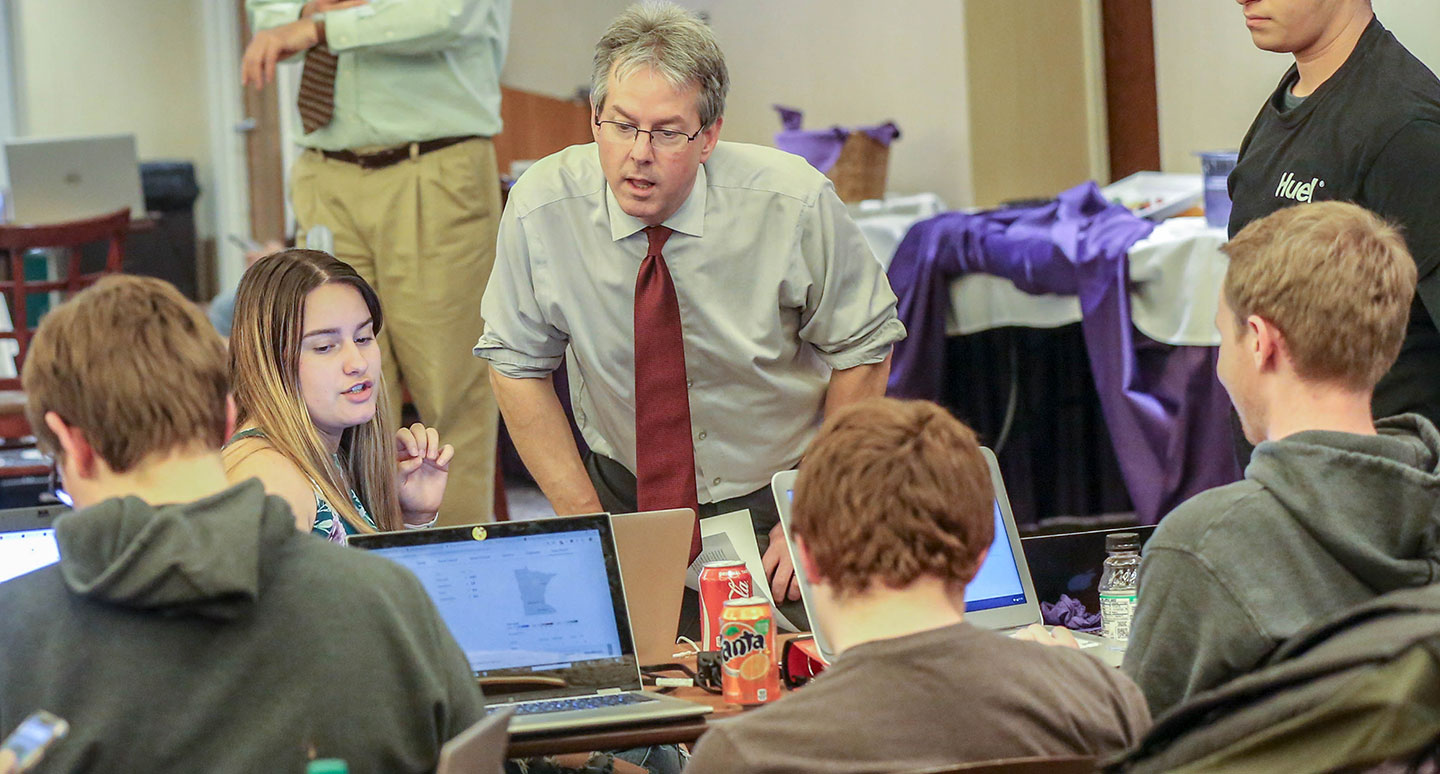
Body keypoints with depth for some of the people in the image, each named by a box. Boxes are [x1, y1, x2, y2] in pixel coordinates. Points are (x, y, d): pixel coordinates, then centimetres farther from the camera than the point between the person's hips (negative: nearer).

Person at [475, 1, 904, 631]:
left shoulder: (793, 204, -18)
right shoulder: (540, 210, -15)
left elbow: (862, 350, -5)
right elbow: (518, 365, -3)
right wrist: (588, 521, -8)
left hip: (775, 505, -1)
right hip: (624, 499, 1)